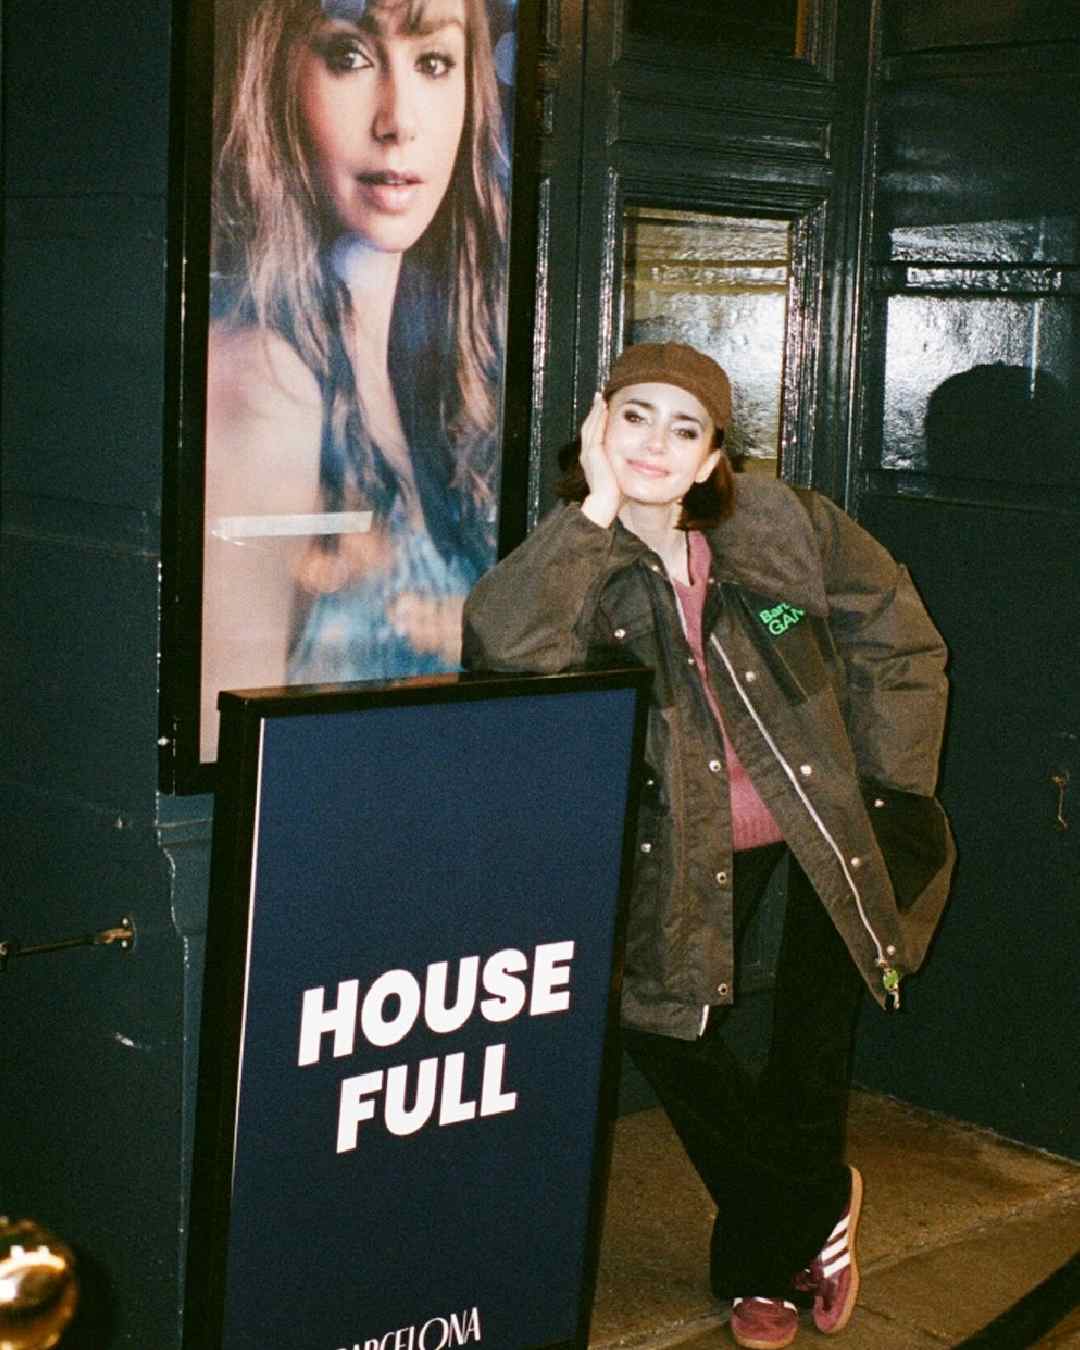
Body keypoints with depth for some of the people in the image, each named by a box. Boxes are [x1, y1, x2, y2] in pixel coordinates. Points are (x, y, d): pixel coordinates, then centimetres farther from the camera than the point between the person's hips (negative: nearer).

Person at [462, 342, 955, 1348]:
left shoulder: (786, 527, -11)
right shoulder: (583, 567, -13)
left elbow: (899, 643, 1)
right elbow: (502, 647, -35)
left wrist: (892, 791, -2)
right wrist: (597, 509, -33)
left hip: (826, 814, 0)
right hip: (688, 843, 0)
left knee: (816, 1033, 1)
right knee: (661, 1026, -7)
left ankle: (763, 1258, 28)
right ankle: (817, 1212, 19)